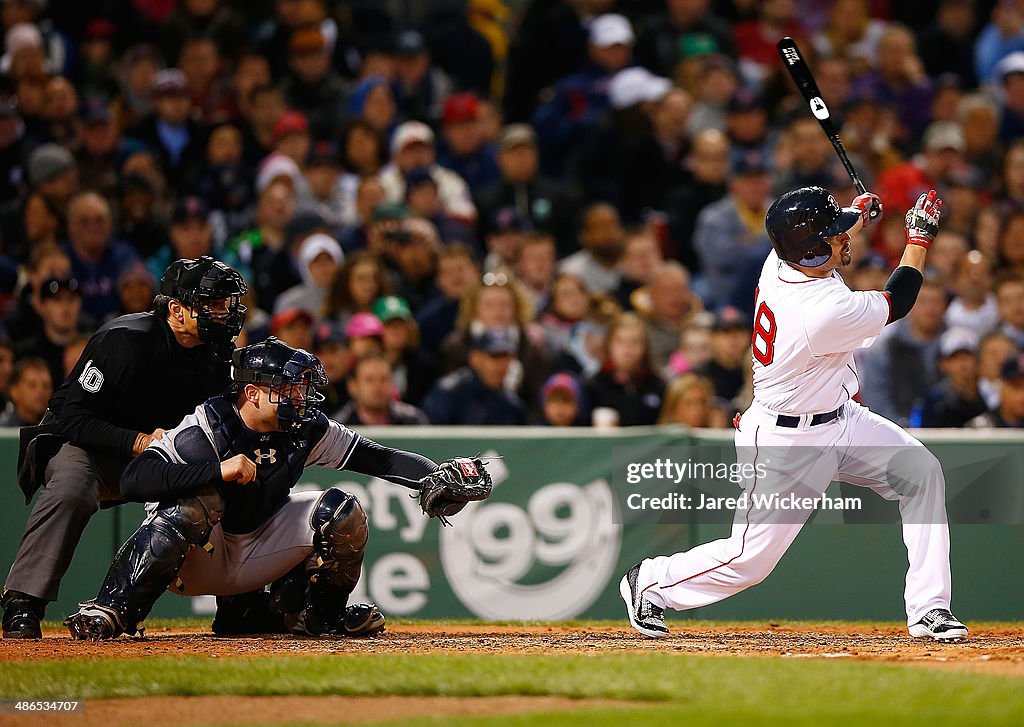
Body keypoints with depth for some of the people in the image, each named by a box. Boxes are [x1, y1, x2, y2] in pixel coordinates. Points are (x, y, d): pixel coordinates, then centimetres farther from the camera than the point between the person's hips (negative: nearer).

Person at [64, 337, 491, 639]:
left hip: (258, 553, 5)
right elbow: (134, 480, -36)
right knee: (198, 501, -37)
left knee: (341, 512, -12)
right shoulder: (208, 428, -25)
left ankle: (313, 613, 11)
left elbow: (379, 459, -6)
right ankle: (111, 611, -30)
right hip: (195, 564, -5)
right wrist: (219, 470, -44)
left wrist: (436, 475, -23)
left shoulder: (307, 430, -8)